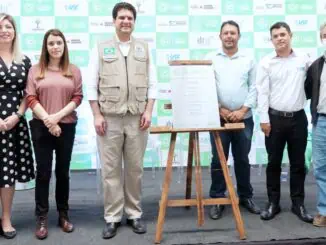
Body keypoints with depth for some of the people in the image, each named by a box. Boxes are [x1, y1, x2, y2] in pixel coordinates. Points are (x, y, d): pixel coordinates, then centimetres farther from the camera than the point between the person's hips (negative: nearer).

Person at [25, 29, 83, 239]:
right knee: (43, 172, 2)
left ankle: (63, 215, 21)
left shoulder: (74, 70, 7)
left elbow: (78, 97, 0)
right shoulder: (35, 70, 5)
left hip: (67, 127, 1)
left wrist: (58, 116, -12)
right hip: (41, 127, -1)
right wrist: (47, 120, -14)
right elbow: (31, 98, -2)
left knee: (63, 172, 10)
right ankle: (42, 219, 10)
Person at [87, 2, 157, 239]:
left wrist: (148, 111, -2)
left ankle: (134, 214, 20)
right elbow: (92, 86, 3)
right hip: (109, 118, -1)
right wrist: (97, 115, -5)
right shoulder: (101, 48, 5)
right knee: (111, 169, 2)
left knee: (135, 168, 7)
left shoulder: (144, 48, 10)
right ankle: (112, 217, 13)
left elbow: (152, 84, 9)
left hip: (137, 118, 1)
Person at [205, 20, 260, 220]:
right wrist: (221, 109, -10)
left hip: (244, 118, 1)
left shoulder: (248, 60, 6)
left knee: (243, 159, 11)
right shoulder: (210, 59, 3)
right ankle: (217, 199, 13)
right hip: (218, 117, -1)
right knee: (218, 160, 3)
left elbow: (254, 87, 2)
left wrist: (242, 110, -9)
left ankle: (246, 196, 25)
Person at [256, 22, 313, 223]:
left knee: (298, 163, 8)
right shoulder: (266, 63, -1)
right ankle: (273, 202, 17)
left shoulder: (304, 59, 3)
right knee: (274, 163, 6)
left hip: (298, 118, 1)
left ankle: (298, 203, 19)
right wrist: (264, 119, -7)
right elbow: (262, 92, -3)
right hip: (275, 118, -1)